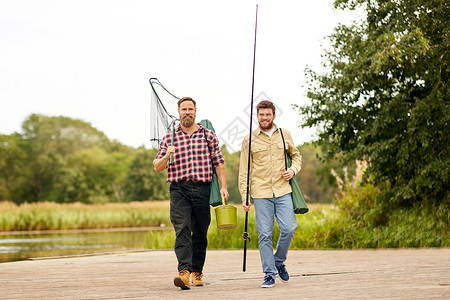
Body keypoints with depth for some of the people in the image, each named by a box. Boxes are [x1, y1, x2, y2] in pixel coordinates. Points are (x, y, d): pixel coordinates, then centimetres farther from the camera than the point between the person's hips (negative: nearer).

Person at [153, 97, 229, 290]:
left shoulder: (208, 135, 11)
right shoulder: (169, 138, 11)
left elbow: (219, 163, 10)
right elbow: (157, 167, 11)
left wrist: (223, 186, 0)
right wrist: (166, 156, -10)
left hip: (203, 189, 1)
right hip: (179, 189, -1)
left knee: (200, 232, 5)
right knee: (182, 229, -15)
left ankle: (197, 271, 18)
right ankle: (184, 271, -25)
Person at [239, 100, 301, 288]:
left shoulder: (284, 135, 10)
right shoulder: (249, 140, 4)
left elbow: (296, 155, 25)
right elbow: (244, 171, 5)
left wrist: (293, 170, 3)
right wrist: (244, 196, -3)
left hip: (283, 191, 2)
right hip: (261, 193, -2)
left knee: (288, 229, -8)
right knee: (265, 235, -4)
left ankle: (279, 261, 18)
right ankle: (269, 274, 5)